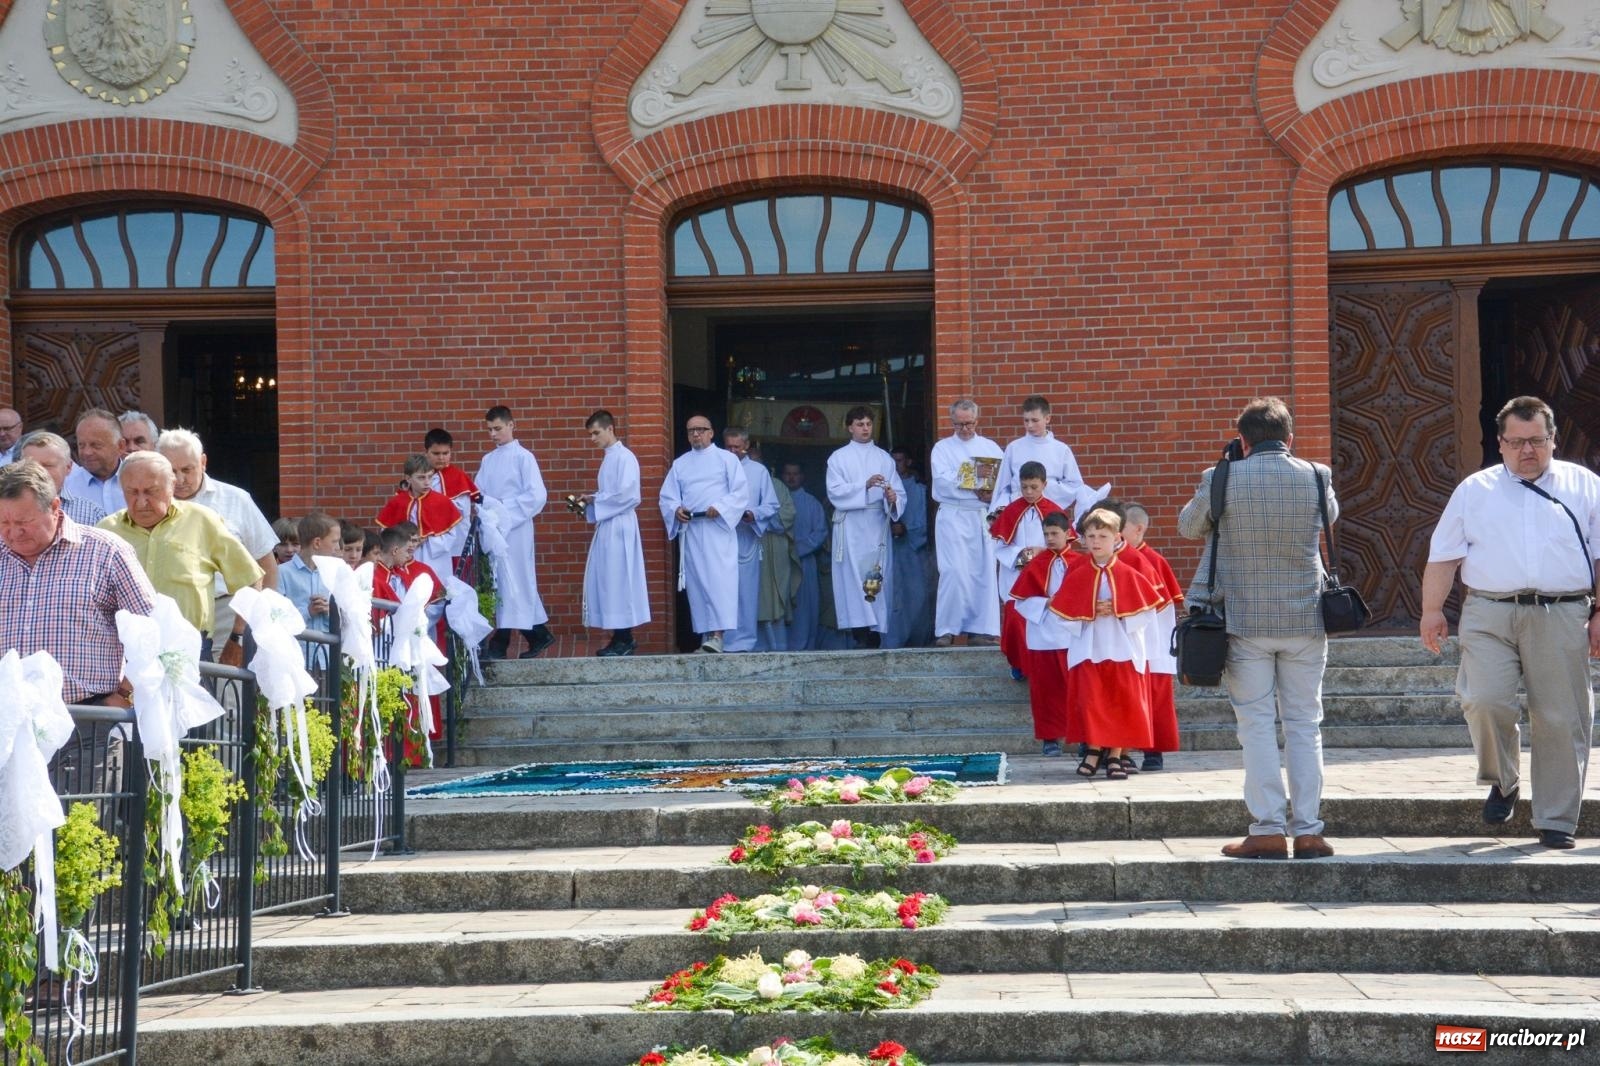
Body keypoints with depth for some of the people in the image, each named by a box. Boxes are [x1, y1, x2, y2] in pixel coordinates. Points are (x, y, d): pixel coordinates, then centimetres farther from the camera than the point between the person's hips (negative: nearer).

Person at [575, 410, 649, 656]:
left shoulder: (625, 458, -12)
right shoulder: (608, 458, 15)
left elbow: (628, 495, -19)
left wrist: (595, 500, -12)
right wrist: (590, 501, 3)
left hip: (619, 528, -9)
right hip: (606, 527, 9)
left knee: (618, 581, -5)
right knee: (605, 582, 9)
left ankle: (625, 639, 2)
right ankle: (620, 638, 15)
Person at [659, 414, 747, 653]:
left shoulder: (727, 459, 8)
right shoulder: (679, 464, 18)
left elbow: (741, 492, 0)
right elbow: (667, 496, 13)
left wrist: (720, 507, -16)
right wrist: (676, 509, -8)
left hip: (718, 528, -4)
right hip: (689, 530, 4)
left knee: (720, 578, -15)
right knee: (696, 583, 2)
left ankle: (718, 634, -22)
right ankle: (705, 635, 4)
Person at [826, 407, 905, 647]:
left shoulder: (884, 458, 14)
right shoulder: (839, 458, 8)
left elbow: (900, 493, 7)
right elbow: (835, 492, -4)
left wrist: (893, 499, -17)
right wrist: (866, 485, -17)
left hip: (878, 526, 2)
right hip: (851, 527, -2)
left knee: (879, 579, -2)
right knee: (855, 579, -10)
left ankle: (875, 635, 0)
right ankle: (861, 635, -14)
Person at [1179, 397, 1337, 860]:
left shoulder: (1222, 480, -8)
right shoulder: (1316, 477, -2)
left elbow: (1188, 527, 10)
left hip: (1246, 621, -2)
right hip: (1305, 619, 2)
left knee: (1257, 725, 3)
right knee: (1304, 725, 8)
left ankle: (1267, 830, 0)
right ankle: (1308, 831, 8)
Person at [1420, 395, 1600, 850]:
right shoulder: (1474, 490, 15)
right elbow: (1443, 555, 12)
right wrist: (1432, 609, 3)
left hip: (1561, 617, 0)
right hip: (1489, 615, 0)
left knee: (1561, 720, -1)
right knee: (1485, 701, -16)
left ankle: (1556, 821, 8)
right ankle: (1502, 782, 11)